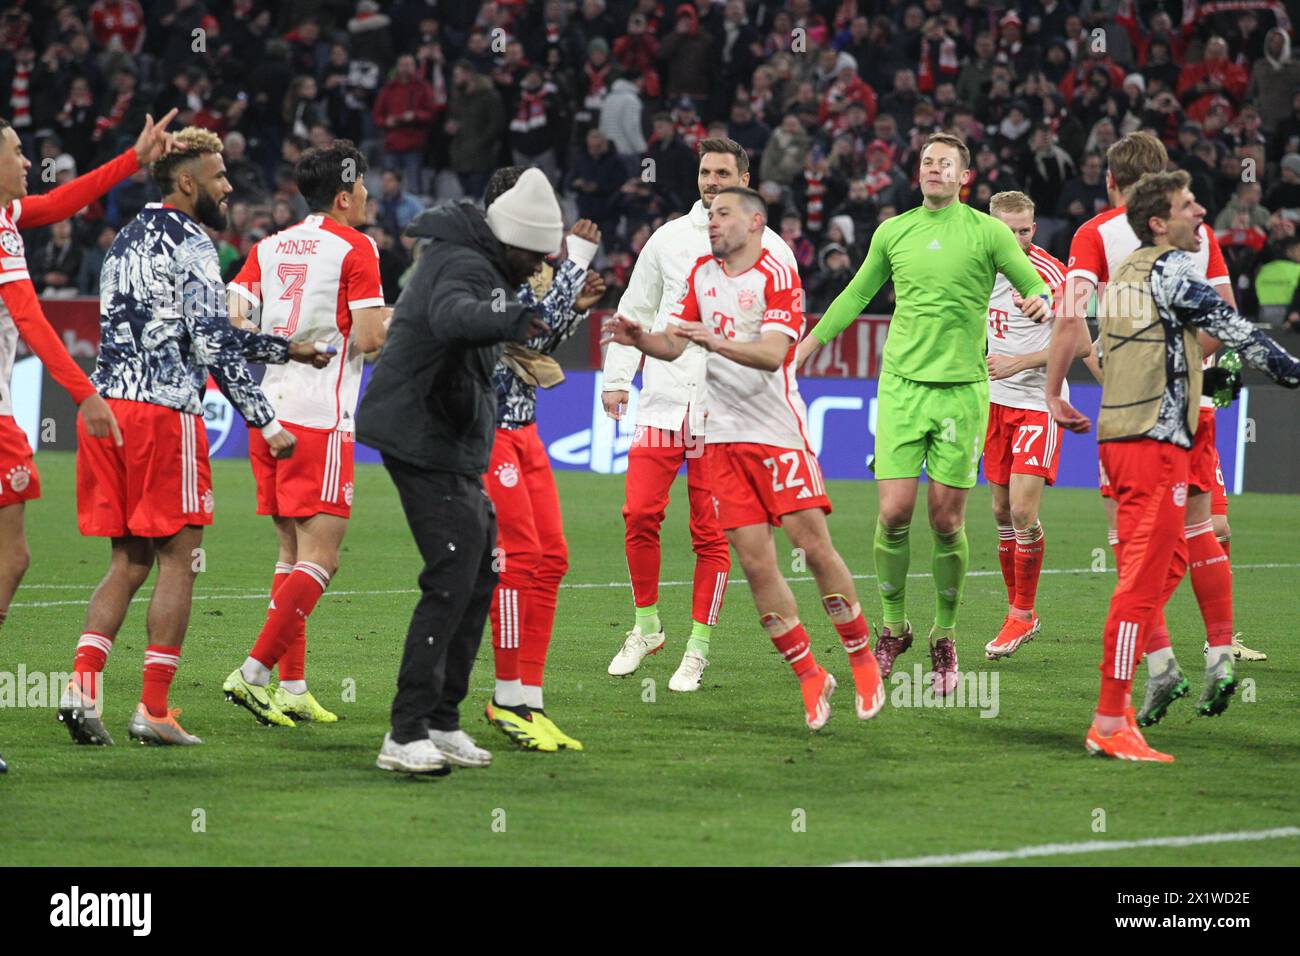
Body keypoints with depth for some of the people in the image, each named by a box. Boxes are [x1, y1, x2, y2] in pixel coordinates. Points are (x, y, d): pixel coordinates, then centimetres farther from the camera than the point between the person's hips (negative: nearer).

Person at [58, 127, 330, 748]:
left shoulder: (128, 239, 21)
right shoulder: (190, 243, -7)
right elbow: (211, 343, -14)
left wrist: (284, 349, 29)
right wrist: (266, 422, -9)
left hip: (105, 409, 8)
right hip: (163, 411, -8)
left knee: (128, 562, 13)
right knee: (177, 561, 0)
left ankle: (82, 685, -3)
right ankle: (153, 710, -3)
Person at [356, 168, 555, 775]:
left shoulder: (475, 260, 12)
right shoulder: (465, 266, -21)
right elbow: (452, 315, -46)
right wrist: (509, 321, -63)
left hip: (451, 446, 11)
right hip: (427, 446, -11)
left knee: (479, 576, 17)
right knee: (452, 583, -16)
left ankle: (441, 721, 24)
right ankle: (405, 736, -18)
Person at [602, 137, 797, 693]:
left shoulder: (770, 251, 3)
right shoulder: (670, 239, 10)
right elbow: (635, 310, 17)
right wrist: (617, 377, 9)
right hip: (662, 401, 2)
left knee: (711, 535, -2)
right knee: (640, 516, -5)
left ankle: (698, 649, 7)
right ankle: (646, 628, 14)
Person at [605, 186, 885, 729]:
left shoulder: (777, 278, -8)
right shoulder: (702, 274, 12)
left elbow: (772, 354, -20)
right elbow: (674, 345, 11)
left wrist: (717, 342, -36)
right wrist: (640, 339, -10)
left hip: (778, 431, -5)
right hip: (723, 437, 5)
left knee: (813, 545, -10)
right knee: (755, 563, -2)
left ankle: (862, 661, 6)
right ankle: (810, 677, 6)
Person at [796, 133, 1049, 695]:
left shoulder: (988, 233, 1)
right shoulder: (892, 233, 10)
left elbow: (1036, 289, 3)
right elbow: (857, 295, 24)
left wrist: (1040, 304, -21)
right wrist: (804, 347, 27)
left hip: (962, 390, -2)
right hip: (902, 385, 2)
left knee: (946, 521, -2)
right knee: (894, 512, -7)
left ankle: (944, 638, 13)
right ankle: (892, 627, 12)